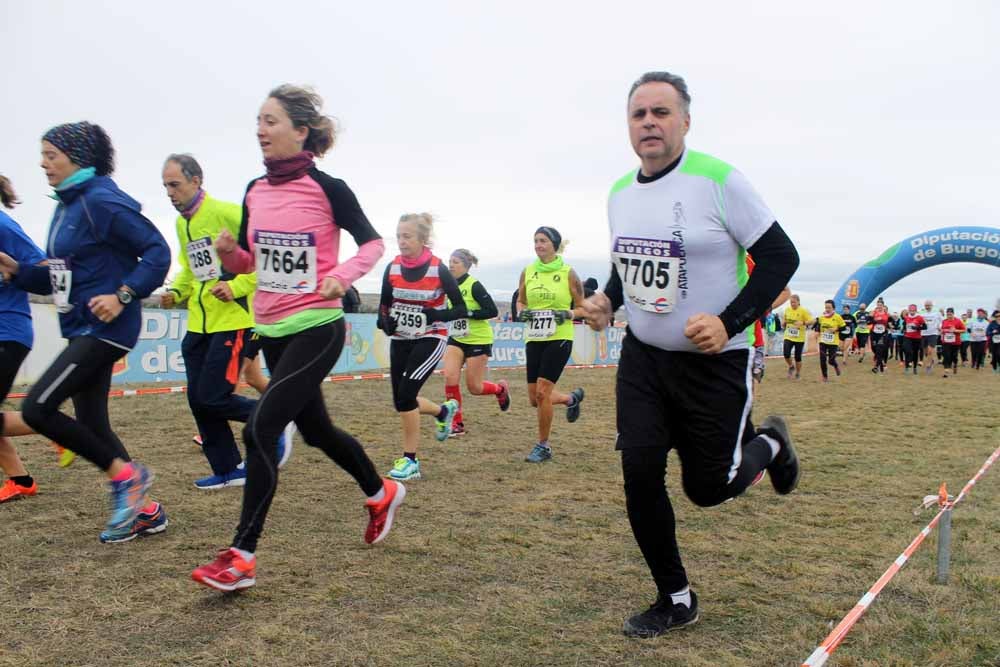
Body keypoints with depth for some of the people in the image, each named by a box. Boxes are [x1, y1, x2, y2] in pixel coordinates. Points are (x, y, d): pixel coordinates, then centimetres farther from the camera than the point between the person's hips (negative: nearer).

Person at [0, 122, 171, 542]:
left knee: (36, 408, -12)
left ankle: (127, 475, 0)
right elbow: (60, 278, 20)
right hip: (82, 329, 10)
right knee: (90, 424, 11)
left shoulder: (102, 201, -13)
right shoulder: (66, 207, 15)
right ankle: (144, 511, 21)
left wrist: (123, 296, -23)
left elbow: (157, 251, -17)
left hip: (105, 328, -10)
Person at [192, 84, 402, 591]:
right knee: (315, 430, 17)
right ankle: (381, 492, 41)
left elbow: (372, 243, -3)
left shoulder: (327, 188, -9)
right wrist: (228, 252, -8)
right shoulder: (255, 192, 8)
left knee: (260, 429, -14)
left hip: (316, 328, -7)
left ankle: (242, 556, -4)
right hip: (270, 331, 7)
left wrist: (342, 275, -21)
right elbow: (247, 263, 15)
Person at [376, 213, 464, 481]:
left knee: (405, 393, -19)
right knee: (401, 402, 5)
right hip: (400, 340, 5)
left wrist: (437, 315, -26)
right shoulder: (392, 268, -3)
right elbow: (384, 304, 8)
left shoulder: (438, 269, -13)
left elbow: (461, 309, -9)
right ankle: (444, 411, 37)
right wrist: (384, 321, -13)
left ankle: (410, 461, -5)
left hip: (430, 339, -5)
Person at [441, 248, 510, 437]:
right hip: (456, 339, 6)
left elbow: (492, 311, -20)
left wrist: (467, 313, -25)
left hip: (478, 341, -6)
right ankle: (457, 424, 1)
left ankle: (501, 388, 34)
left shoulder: (474, 286, -16)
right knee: (450, 377, -11)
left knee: (474, 388, 1)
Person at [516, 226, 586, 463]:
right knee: (535, 399, 6)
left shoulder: (568, 273, -4)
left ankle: (543, 445, 4)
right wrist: (521, 312, -3)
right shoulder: (527, 272, 5)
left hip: (559, 338, -5)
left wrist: (568, 314, -17)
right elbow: (520, 301, 18)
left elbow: (582, 308, 2)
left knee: (542, 391, -14)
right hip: (533, 339, 5)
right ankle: (572, 398, 38)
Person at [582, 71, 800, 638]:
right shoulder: (620, 193, 5)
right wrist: (608, 300, 0)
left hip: (715, 362, -5)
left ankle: (769, 444, 38)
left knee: (709, 488, 3)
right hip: (643, 357, 5)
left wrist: (729, 322, -22)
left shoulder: (718, 180, -15)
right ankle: (676, 600, 17)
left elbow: (781, 256, -12)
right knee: (640, 472, -4)